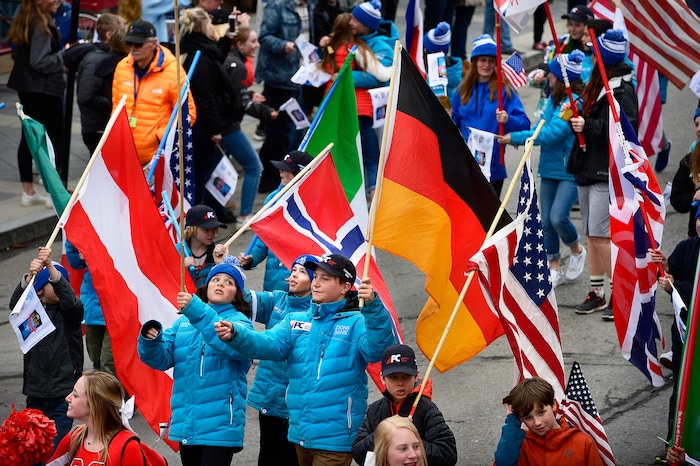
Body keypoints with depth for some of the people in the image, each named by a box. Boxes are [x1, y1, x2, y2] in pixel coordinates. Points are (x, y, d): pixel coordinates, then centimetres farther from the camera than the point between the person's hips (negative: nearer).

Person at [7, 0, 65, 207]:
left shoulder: (24, 19, 8)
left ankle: (28, 192, 17)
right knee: (57, 138, 0)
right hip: (44, 88, -9)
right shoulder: (41, 25, -20)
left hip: (25, 87, 9)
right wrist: (64, 55, -13)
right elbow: (40, 62, -23)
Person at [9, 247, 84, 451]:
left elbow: (70, 299, -20)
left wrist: (50, 266, -33)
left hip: (63, 395, -2)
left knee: (55, 448, -11)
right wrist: (29, 276, -34)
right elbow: (15, 304, -15)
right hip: (36, 394, 2)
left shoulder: (70, 312, 2)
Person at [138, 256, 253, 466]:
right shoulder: (184, 321, 15)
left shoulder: (239, 321, 0)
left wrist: (197, 311, -32)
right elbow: (162, 358, 8)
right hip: (185, 424, 5)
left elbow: (230, 345, -23)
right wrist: (150, 341, -15)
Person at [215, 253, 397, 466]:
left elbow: (377, 349, -24)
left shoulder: (357, 323, -5)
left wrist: (373, 306, -39)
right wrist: (235, 334, -23)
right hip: (301, 433, 6)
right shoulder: (295, 320, 11)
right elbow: (270, 344, -4)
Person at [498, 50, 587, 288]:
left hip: (570, 170, -8)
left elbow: (551, 133, -22)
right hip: (550, 168, 8)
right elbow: (542, 125, 15)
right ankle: (554, 270, 19)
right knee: (546, 222, 7)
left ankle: (577, 250, 12)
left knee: (558, 217, -18)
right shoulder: (553, 99, 9)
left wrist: (516, 138, -17)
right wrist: (521, 136, -5)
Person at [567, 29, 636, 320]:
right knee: (592, 234, 12)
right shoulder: (596, 86, 14)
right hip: (588, 169, 10)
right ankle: (597, 292, 19)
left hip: (608, 173, -10)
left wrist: (588, 126, -20)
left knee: (601, 235, -12)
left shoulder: (622, 91, -15)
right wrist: (574, 117, 8)